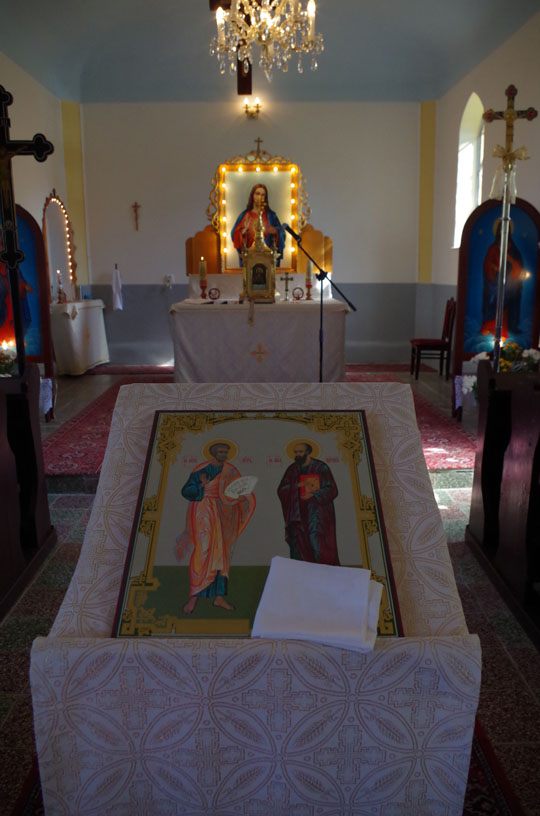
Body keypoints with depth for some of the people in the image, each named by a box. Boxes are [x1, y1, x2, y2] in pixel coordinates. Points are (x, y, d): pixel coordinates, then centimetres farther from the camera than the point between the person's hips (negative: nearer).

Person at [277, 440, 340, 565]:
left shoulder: (321, 467, 1)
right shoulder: (292, 469, 10)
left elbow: (332, 490, -3)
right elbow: (281, 491, 3)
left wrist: (313, 495, -16)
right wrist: (297, 485, -13)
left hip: (317, 513, -3)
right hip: (298, 516, 3)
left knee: (319, 548, -11)